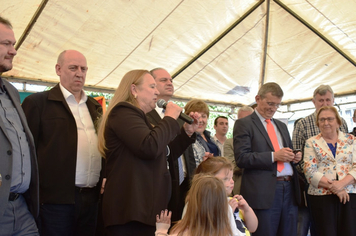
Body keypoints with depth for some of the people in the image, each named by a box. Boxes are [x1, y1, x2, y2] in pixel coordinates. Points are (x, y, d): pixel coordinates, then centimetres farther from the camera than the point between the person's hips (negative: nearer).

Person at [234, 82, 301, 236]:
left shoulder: (281, 126, 22)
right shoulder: (244, 124, 0)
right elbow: (241, 158, -11)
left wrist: (295, 157, 3)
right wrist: (273, 156, -17)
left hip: (289, 189, 6)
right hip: (264, 191, -6)